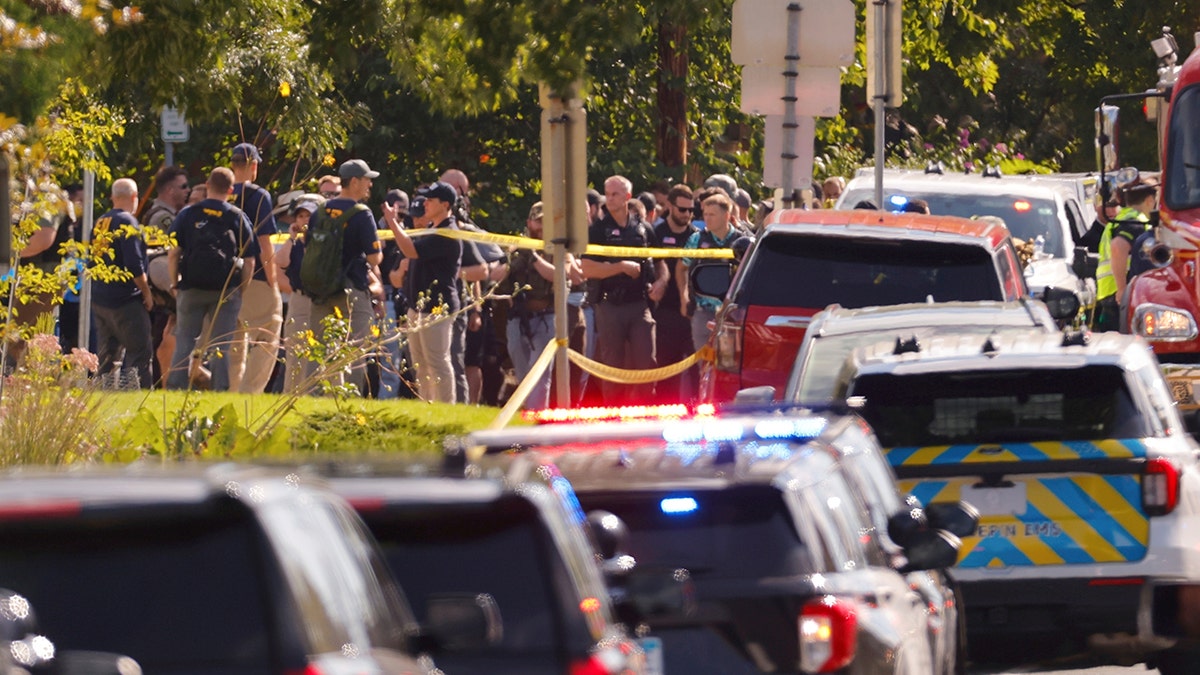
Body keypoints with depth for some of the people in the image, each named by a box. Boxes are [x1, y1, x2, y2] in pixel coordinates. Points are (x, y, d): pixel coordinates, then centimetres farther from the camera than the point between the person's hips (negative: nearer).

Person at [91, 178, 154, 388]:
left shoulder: (100, 222, 11)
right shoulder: (127, 222, -13)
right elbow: (134, 264, -20)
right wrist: (146, 292, -9)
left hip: (100, 300, 8)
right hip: (126, 300, -8)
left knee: (107, 355, 12)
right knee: (140, 354, -6)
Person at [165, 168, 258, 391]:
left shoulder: (188, 214, 0)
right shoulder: (238, 217, 0)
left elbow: (173, 253, -2)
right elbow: (249, 260, 0)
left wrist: (174, 284, 8)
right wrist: (242, 290, 10)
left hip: (191, 288, 0)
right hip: (227, 290, 0)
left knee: (184, 343, 7)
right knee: (221, 346, 3)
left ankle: (175, 389, 3)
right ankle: (221, 391, 0)